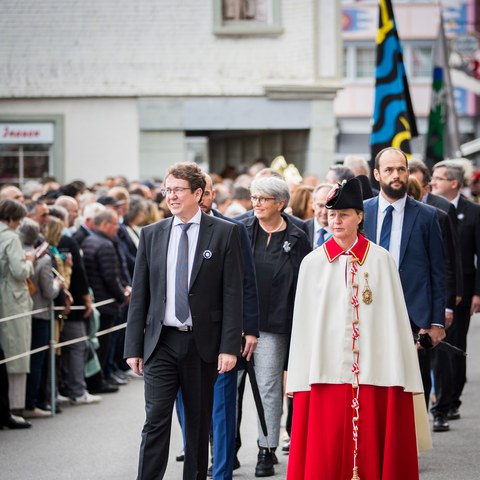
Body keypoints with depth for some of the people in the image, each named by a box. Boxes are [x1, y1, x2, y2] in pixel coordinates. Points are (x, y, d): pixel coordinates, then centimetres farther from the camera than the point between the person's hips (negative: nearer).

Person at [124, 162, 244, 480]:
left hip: (203, 344, -1)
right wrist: (134, 346, 3)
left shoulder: (225, 233, -1)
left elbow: (233, 294, -4)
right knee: (156, 421, -7)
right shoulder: (152, 234, 7)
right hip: (161, 343, 1)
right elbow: (139, 295, 8)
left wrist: (229, 346, -10)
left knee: (199, 424, 9)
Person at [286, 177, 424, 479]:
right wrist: (299, 377, 1)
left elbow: (394, 318, 2)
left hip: (374, 371, 0)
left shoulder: (381, 261, 2)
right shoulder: (313, 263, 4)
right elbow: (304, 323, 5)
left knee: (372, 448, 1)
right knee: (325, 455, 0)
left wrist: (401, 375, -2)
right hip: (327, 370, 1)